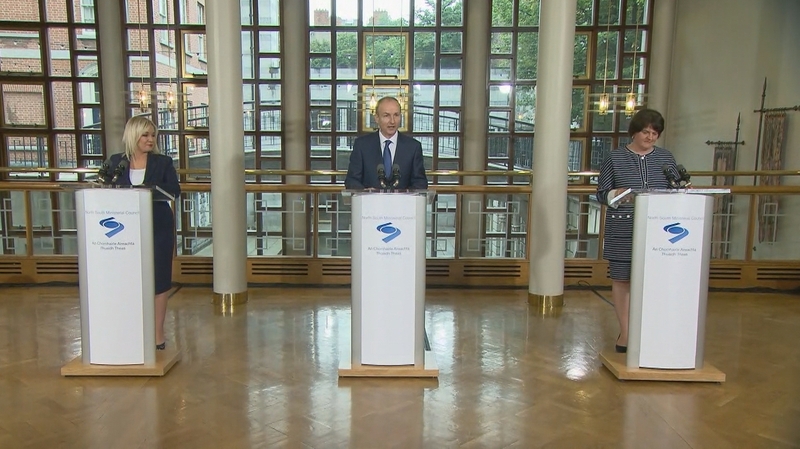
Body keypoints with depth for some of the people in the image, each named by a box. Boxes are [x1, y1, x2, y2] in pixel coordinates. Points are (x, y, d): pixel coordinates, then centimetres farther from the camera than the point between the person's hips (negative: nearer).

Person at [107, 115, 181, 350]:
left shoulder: (163, 162, 0)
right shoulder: (116, 162, 5)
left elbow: (174, 190, -11)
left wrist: (147, 189, -24)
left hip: (159, 229, -2)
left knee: (159, 279, 3)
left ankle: (157, 334, 13)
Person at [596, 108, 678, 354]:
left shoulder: (666, 158, 10)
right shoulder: (615, 157, 3)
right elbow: (601, 193, 3)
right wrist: (619, 195, -18)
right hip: (623, 231, -2)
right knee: (622, 279, 3)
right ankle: (625, 332, 16)